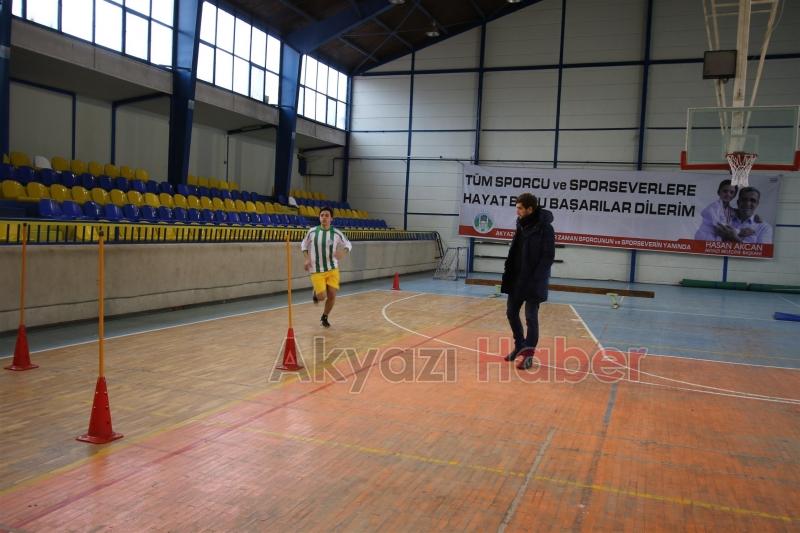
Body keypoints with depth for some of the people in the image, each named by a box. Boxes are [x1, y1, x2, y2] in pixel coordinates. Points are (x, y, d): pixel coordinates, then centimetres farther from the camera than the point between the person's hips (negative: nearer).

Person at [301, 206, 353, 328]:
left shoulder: (336, 233, -6)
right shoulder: (312, 231, -6)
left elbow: (348, 244, 6)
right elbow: (304, 245, 10)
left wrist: (343, 252, -16)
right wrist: (307, 259, -5)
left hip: (332, 269, 1)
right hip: (317, 270, -1)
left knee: (332, 295, -2)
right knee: (322, 297, -9)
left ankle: (324, 317, 24)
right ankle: (316, 293, 30)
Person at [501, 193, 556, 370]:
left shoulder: (545, 228, -15)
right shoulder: (521, 225, 7)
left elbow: (548, 257, -16)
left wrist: (535, 279, -21)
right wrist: (509, 273, 8)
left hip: (533, 281, -7)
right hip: (516, 279, 8)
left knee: (531, 317, 0)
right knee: (511, 312, 13)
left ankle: (529, 354, 11)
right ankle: (520, 346, 31)